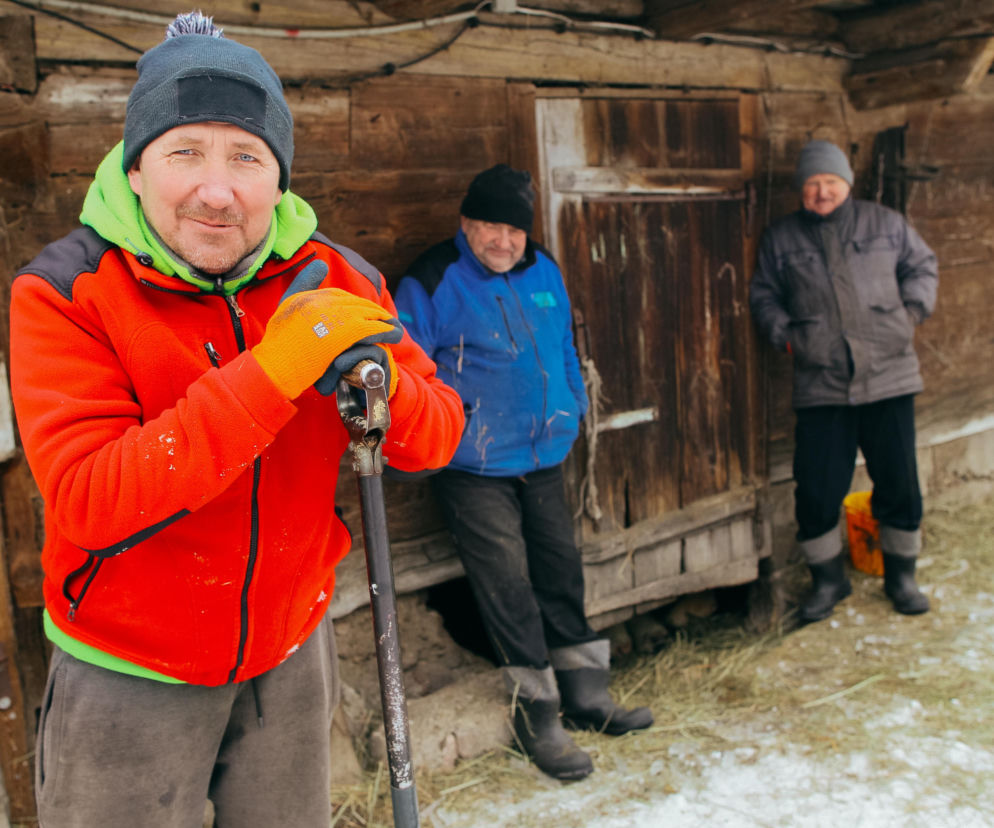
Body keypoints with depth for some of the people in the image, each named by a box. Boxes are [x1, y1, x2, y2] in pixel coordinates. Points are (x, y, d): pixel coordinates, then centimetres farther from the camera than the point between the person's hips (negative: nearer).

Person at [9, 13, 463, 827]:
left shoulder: (334, 284, -8)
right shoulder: (65, 293, -18)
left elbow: (437, 439, -7)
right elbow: (86, 501, -30)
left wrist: (379, 381, -31)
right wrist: (271, 371, -37)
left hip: (291, 652, 3)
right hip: (130, 674, -3)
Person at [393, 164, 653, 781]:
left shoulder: (544, 272, 8)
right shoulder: (432, 284, -12)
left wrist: (574, 406, 20)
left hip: (544, 458, 6)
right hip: (474, 469, -6)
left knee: (561, 569, 14)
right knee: (508, 586, -4)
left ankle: (585, 693, 29)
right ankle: (538, 714, 10)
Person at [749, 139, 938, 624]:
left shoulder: (886, 225, 8)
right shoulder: (780, 238, 8)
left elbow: (922, 267, 18)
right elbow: (763, 295, 16)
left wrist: (911, 311, 3)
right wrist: (784, 334, 1)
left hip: (889, 379, 1)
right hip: (820, 387, 0)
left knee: (899, 483, 7)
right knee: (816, 490, 0)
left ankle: (901, 575, 27)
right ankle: (828, 579, 22)